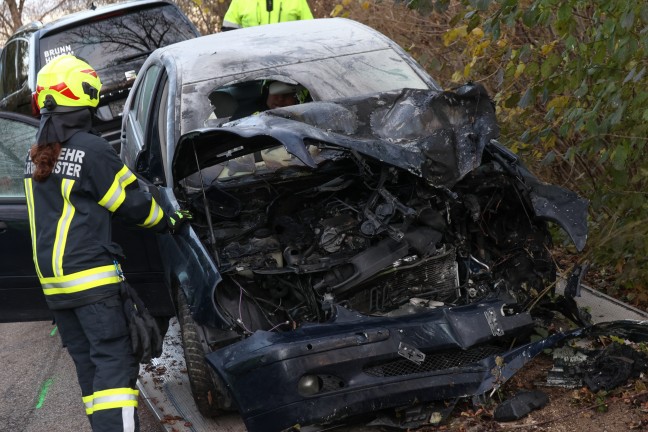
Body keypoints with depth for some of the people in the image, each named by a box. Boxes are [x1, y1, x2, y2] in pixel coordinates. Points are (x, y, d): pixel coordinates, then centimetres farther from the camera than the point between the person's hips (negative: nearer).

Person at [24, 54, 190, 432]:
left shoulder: (37, 156, 10)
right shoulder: (92, 150, -13)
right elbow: (132, 203, -8)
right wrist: (172, 222, 7)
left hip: (53, 280, 8)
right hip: (92, 277, -7)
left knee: (88, 365, 12)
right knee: (115, 362, -7)